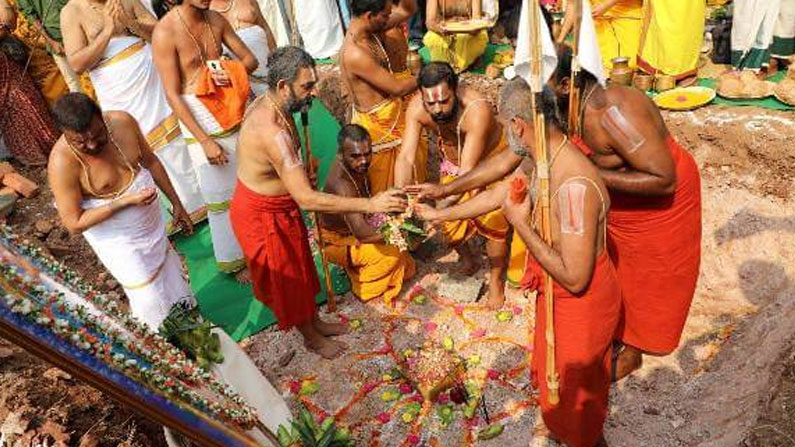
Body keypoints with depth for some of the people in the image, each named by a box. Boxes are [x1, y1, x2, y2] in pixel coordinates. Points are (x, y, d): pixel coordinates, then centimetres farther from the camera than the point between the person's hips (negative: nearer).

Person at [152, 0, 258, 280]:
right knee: (219, 197, 5)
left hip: (232, 115, 5)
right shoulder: (166, 31, -14)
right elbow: (172, 95, -15)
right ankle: (233, 261, 23)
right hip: (199, 120, -5)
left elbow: (250, 60, 10)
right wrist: (205, 141, -18)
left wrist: (228, 72, -13)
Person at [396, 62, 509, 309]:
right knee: (450, 223, 5)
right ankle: (467, 259, 39)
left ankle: (496, 281, 23)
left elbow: (468, 170, -44)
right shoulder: (417, 108, -30)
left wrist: (441, 206, -56)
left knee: (493, 223, -3)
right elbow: (405, 157, -33)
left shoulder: (477, 109, -42)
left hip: (490, 161, -4)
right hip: (453, 161, 4)